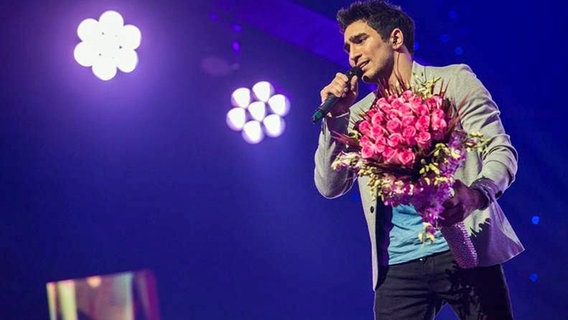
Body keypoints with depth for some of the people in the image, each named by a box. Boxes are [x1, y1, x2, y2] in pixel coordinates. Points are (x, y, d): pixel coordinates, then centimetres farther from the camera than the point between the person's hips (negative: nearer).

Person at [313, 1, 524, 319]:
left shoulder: (453, 80, 5)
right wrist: (334, 117, 0)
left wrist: (475, 194, -24)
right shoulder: (361, 114, 16)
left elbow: (501, 151, -3)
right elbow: (331, 186, 11)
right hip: (398, 264, 3)